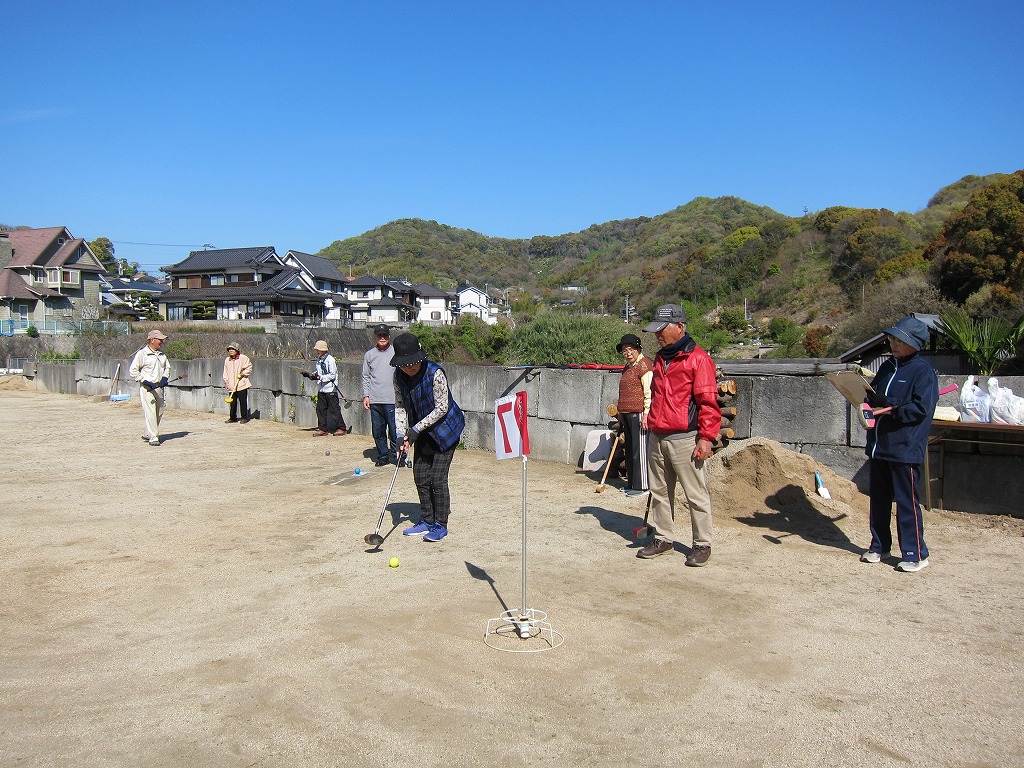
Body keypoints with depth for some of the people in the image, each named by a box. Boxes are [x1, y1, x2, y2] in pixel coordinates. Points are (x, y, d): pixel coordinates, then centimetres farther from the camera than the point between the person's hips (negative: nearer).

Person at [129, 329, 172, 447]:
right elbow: (133, 371, -8)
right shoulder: (142, 353, -8)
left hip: (159, 387, 7)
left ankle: (148, 434, 26)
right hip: (147, 388, -7)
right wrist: (145, 381, -17)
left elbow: (167, 367, 25)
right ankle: (153, 437, -9)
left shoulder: (162, 353, 11)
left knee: (159, 413, 11)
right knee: (150, 412, -10)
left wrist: (165, 377, 5)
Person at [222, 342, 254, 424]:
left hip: (241, 384, -5)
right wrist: (226, 382, 14)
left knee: (243, 401, -4)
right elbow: (225, 372, 20)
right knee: (233, 401, 7)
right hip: (231, 386, 5)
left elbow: (249, 368, 3)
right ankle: (233, 417, 15)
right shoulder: (227, 360, 15)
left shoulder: (243, 358, -1)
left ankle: (244, 418, 3)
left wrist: (243, 373, -9)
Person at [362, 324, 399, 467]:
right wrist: (366, 395, 5)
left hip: (392, 399, -3)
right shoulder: (369, 354, 11)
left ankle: (396, 454, 8)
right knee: (378, 430, 6)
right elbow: (366, 376, 13)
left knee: (394, 429, -3)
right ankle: (383, 456, 16)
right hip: (374, 400, 3)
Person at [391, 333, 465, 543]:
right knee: (420, 476, 9)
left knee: (438, 478, -8)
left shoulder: (435, 373, -26)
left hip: (446, 428, -6)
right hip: (423, 431, 7)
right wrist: (401, 435, -10)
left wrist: (416, 429, -20)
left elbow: (442, 408, -22)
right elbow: (400, 407, 1)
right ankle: (426, 521, 23)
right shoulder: (399, 376, -8)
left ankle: (440, 525, 6)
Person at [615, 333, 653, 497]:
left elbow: (649, 392, -16)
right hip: (627, 414, 10)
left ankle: (641, 485, -1)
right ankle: (631, 482, 23)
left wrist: (646, 414, -20)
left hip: (638, 413, -10)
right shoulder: (628, 367, 19)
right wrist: (621, 413, 25)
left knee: (640, 449, -6)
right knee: (630, 449, 14)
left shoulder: (643, 365, -10)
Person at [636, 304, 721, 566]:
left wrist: (706, 437, -16)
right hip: (656, 437, 8)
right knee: (660, 492, 13)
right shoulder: (660, 359, 16)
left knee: (696, 495, 1)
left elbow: (708, 402, -12)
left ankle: (702, 544, 12)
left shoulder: (698, 358, -8)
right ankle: (663, 539, 25)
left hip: (685, 439, -8)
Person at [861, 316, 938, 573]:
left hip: (905, 448, -7)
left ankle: (915, 554, 9)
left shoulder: (923, 371, -8)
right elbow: (872, 395, 20)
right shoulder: (887, 367, 14)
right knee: (878, 499, 14)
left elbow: (921, 408, -16)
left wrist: (891, 409, -19)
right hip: (878, 445, 7)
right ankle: (879, 546, 27)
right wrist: (868, 400, -2)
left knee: (907, 502, -2)